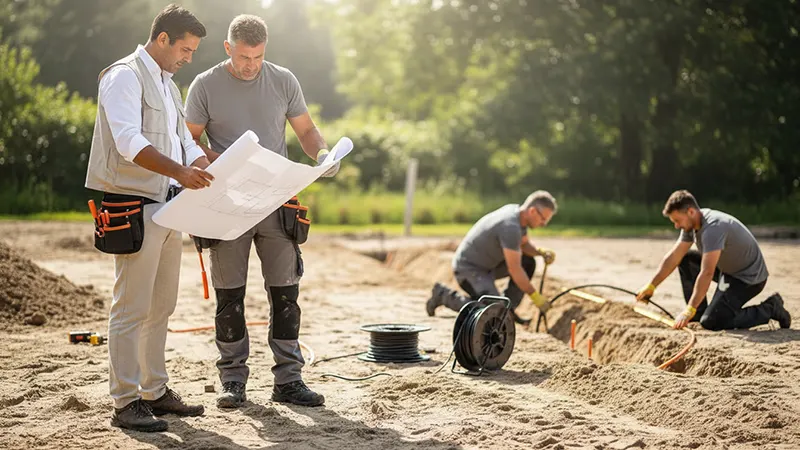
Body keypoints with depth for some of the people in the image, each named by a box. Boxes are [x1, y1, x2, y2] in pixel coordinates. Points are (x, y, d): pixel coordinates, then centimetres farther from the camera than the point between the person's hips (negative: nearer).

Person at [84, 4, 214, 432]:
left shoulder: (167, 84, 20)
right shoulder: (124, 76, -10)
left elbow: (183, 140, 20)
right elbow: (128, 141, -23)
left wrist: (201, 166, -1)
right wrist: (180, 172, -34)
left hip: (169, 208, 9)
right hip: (134, 206, -9)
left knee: (161, 307, 14)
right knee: (131, 309, -6)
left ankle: (155, 391, 23)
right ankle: (125, 402, 0)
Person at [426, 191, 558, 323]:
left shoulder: (516, 211, 0)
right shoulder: (510, 227, -29)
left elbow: (524, 244, 18)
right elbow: (514, 270, -27)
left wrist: (542, 252, -3)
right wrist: (535, 296, -19)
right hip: (468, 267, -10)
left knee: (528, 263, 4)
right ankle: (443, 294, -4)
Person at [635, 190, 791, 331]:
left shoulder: (713, 228, -30)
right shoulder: (691, 223, -1)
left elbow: (706, 274, -35)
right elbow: (673, 257, 5)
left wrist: (689, 310, -35)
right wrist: (651, 286, 1)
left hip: (749, 278, -9)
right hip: (727, 269, 9)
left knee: (711, 322, -17)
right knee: (685, 260, 5)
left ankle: (769, 309, -5)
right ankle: (699, 312, 9)